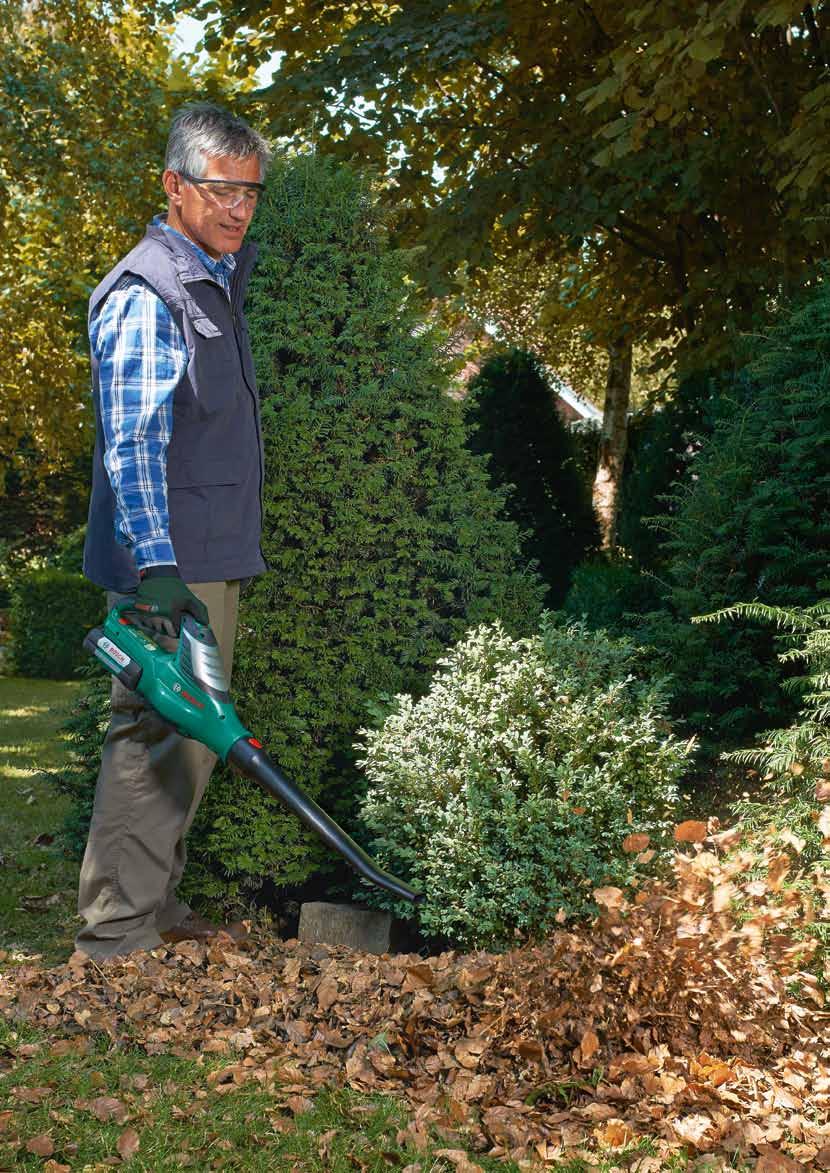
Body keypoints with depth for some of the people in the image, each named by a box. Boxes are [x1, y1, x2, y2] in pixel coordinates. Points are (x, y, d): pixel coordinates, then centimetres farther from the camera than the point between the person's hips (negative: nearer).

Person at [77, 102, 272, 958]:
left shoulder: (214, 281, 15)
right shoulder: (146, 296, -15)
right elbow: (132, 444, -24)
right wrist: (156, 565, -32)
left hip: (210, 558, 10)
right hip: (171, 564, -10)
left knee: (189, 735, 15)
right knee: (158, 740, -9)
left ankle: (156, 908, 27)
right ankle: (115, 937, -2)